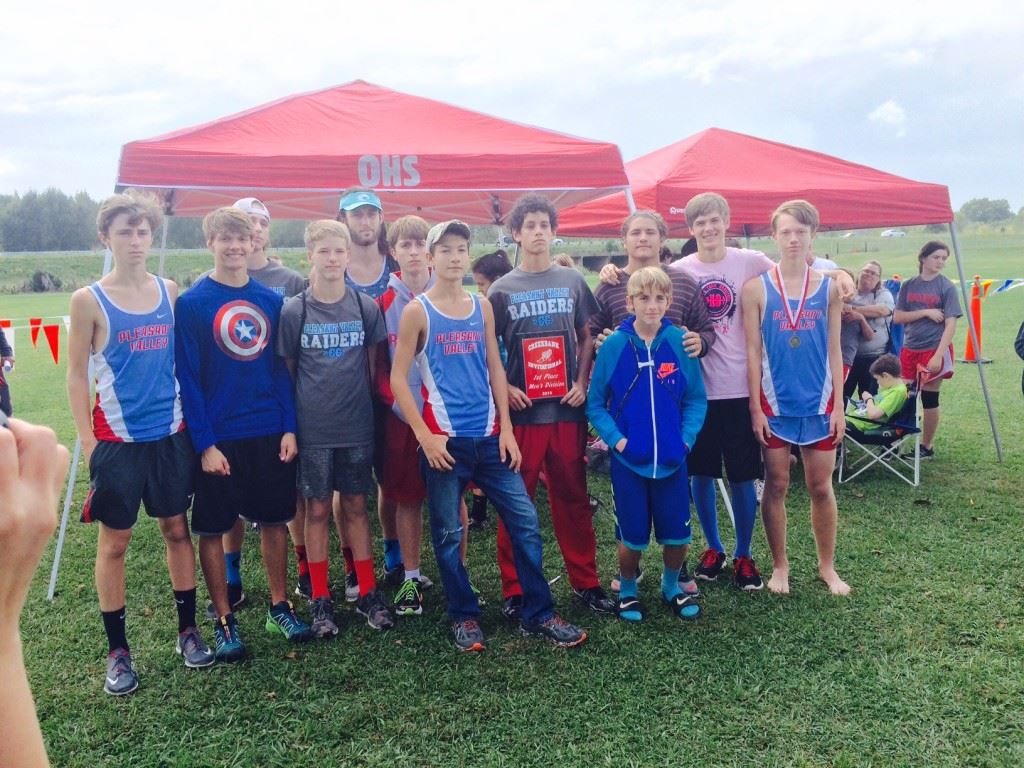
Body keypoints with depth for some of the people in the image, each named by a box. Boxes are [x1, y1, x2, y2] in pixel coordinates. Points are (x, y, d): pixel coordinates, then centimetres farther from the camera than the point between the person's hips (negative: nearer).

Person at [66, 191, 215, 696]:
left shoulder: (170, 292, 4)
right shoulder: (88, 301, -5)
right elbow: (76, 375, -2)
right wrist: (87, 442, -7)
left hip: (171, 433, 3)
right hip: (117, 438, -3)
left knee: (176, 528, 12)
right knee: (114, 541, 6)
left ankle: (188, 630, 27)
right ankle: (117, 651, 19)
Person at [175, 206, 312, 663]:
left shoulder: (270, 299, 5)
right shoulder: (192, 303, -5)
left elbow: (281, 367, 7)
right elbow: (187, 378, -8)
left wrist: (289, 428, 0)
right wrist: (204, 443, -13)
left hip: (271, 434, 3)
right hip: (219, 438, -3)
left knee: (274, 519, 11)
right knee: (212, 528, 5)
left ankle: (280, 608, 26)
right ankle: (224, 620, 20)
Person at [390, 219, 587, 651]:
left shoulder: (482, 307, 9)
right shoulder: (418, 311, -3)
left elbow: (495, 369, 11)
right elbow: (398, 379, -4)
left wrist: (506, 429, 4)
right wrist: (425, 436, -11)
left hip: (489, 436, 4)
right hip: (445, 440, -4)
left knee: (525, 521, 3)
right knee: (448, 533, 5)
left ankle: (538, 614, 16)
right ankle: (464, 616, 23)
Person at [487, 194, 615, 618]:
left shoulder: (572, 281, 8)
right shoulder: (502, 289, 4)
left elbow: (587, 338, 12)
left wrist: (582, 383, -1)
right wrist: (504, 388, -7)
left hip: (567, 408, 1)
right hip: (521, 411, -1)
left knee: (573, 498, 8)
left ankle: (585, 581, 21)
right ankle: (514, 589, 14)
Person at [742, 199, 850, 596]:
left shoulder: (829, 287, 2)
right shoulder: (756, 288, -3)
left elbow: (834, 349, 4)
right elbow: (753, 351, -3)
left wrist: (838, 406, 0)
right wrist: (755, 408, -7)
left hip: (819, 402, 1)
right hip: (774, 402, -1)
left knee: (821, 486, 10)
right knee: (776, 485, 8)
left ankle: (827, 566, 26)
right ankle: (780, 566, 23)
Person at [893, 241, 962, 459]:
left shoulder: (947, 287, -5)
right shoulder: (908, 286, 5)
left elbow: (950, 324, -10)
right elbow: (897, 318, 1)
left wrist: (938, 356, -18)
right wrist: (925, 312, -14)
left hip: (935, 350, -3)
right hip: (910, 349, 3)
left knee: (929, 399, 3)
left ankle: (927, 446, 16)